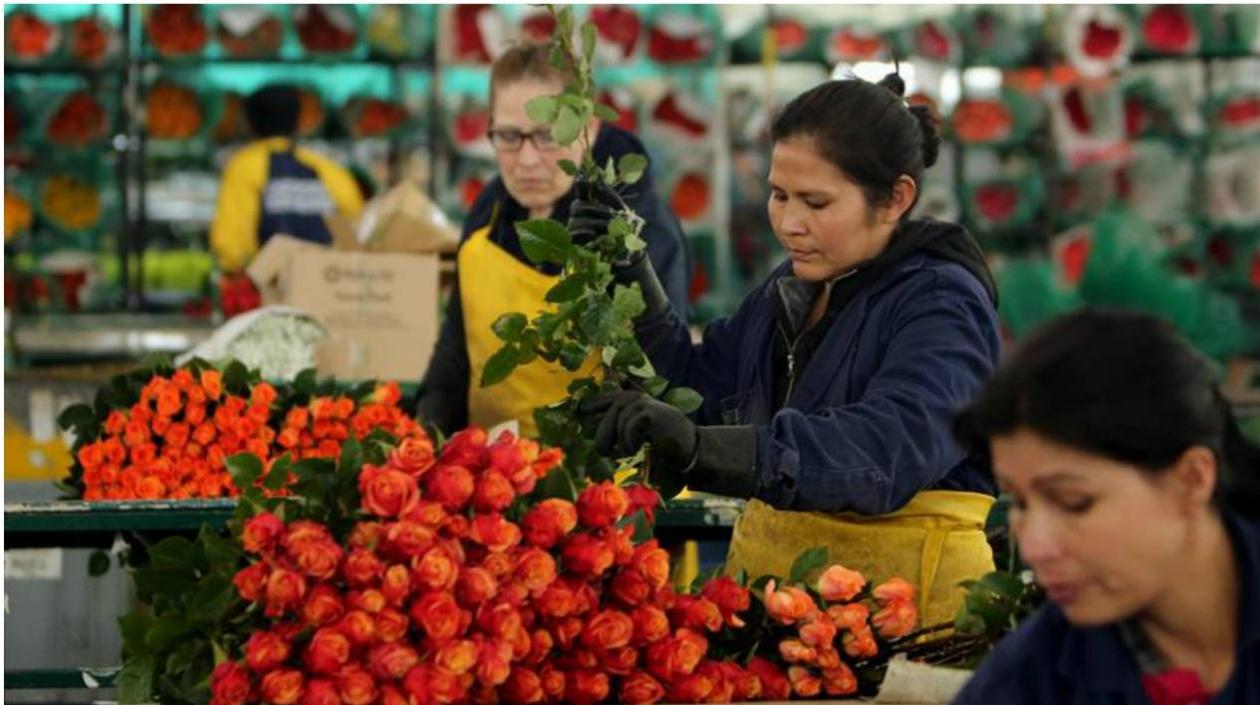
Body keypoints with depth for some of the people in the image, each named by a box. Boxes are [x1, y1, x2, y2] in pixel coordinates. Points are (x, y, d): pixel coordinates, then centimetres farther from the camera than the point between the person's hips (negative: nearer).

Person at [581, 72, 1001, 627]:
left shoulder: (940, 305, -15)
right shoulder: (792, 288, 12)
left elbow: (889, 446, -32)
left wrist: (700, 445, -44)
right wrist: (630, 276, 1)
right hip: (770, 569, 7)